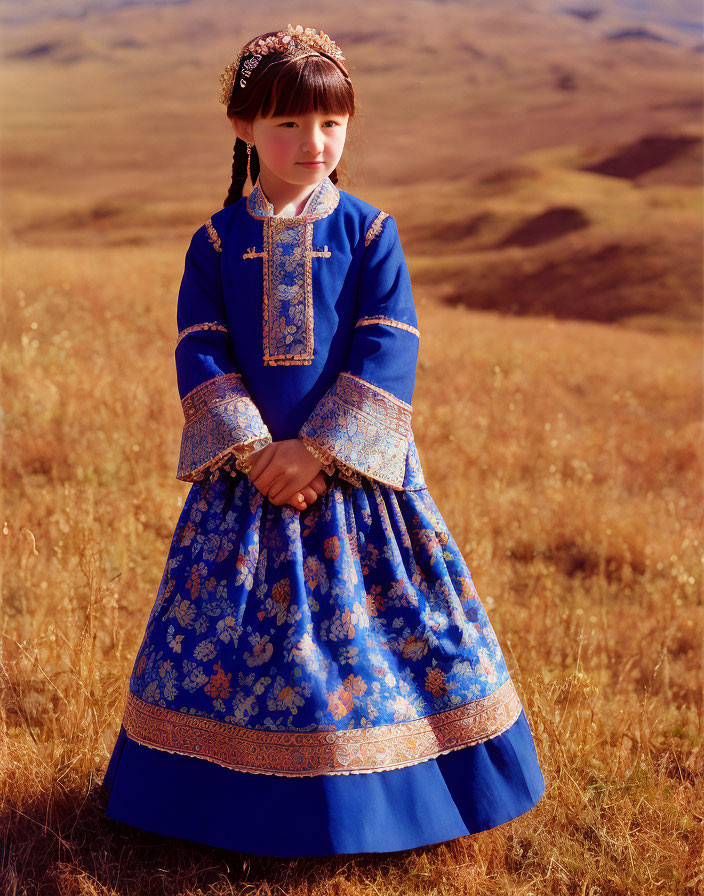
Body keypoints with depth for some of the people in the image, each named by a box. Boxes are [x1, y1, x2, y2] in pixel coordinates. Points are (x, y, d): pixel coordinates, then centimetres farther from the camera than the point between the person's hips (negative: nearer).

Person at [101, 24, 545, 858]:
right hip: (246, 470, 2)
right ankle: (236, 798, 25)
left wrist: (316, 449, -17)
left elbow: (388, 354, -9)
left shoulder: (371, 233, -2)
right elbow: (199, 355, -4)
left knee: (381, 624, 3)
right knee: (227, 635, 7)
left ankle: (387, 794, 22)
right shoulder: (217, 241, 2)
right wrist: (253, 452, -17)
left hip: (354, 471, -1)